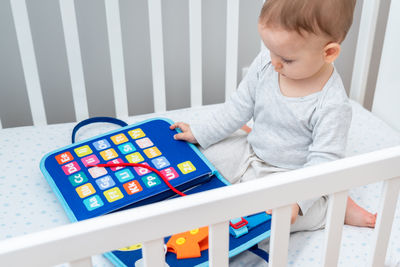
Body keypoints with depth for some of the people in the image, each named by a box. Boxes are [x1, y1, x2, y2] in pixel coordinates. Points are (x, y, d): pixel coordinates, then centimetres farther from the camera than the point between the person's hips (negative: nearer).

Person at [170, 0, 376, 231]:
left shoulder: (333, 106, -30)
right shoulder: (266, 63, -14)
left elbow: (323, 160, -25)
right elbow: (239, 107, -1)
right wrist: (199, 132, -2)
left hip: (288, 174, -6)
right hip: (251, 152, 6)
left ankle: (334, 208, -3)